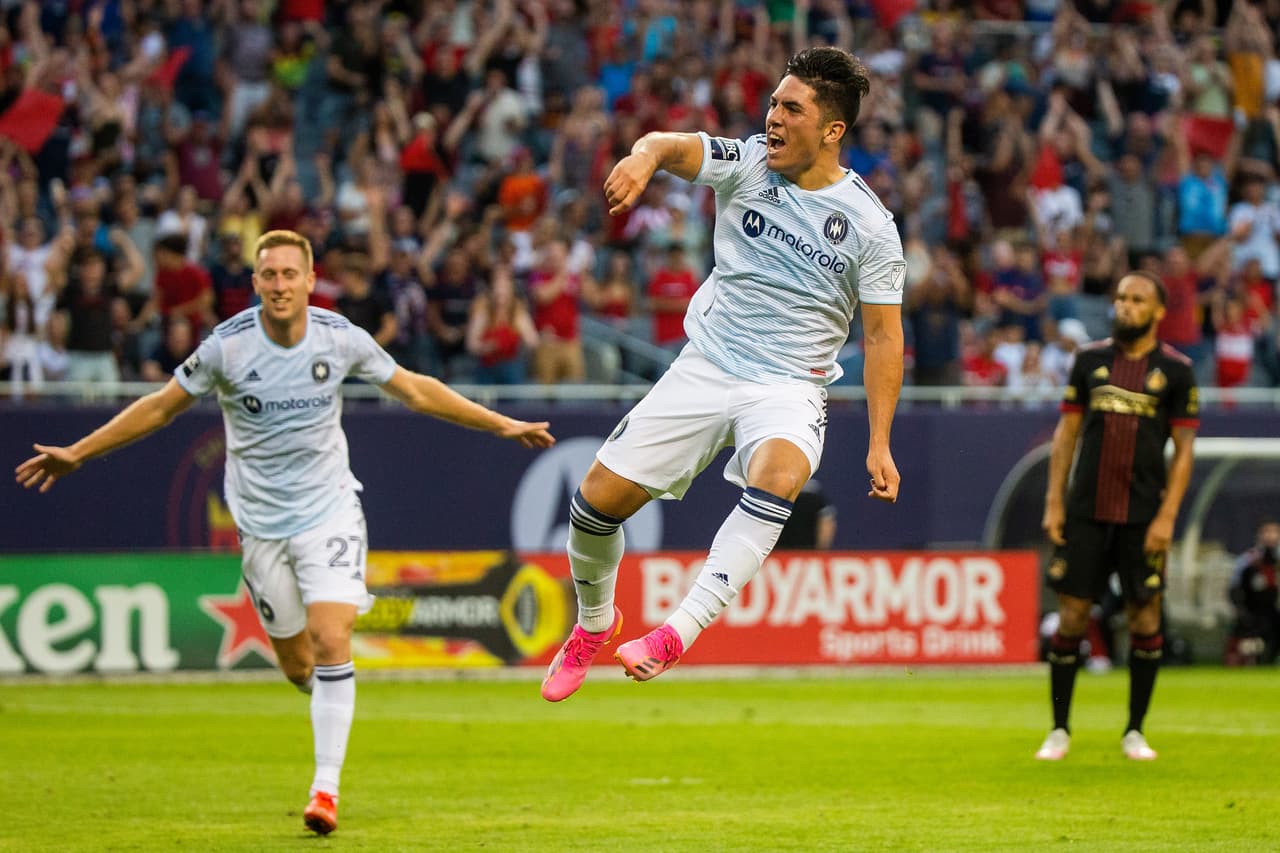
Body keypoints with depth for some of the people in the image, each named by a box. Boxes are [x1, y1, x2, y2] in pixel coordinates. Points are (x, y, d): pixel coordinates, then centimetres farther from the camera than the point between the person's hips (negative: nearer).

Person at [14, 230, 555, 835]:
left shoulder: (341, 338, -8)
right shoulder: (227, 346, -11)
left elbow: (416, 391, 6)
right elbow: (160, 407, 1)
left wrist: (501, 425, 7)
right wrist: (77, 454, 0)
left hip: (330, 511, 0)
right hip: (261, 523, 1)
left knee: (331, 642, -17)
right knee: (297, 664, 4)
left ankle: (326, 786, -11)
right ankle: (333, 701, 40)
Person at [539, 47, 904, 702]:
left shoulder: (869, 224, -6)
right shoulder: (747, 164, -1)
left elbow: (883, 335, -2)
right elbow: (673, 146, -17)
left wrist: (879, 443, -9)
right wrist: (646, 155, -43)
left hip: (789, 388, -3)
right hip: (704, 370, 3)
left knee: (776, 474, -37)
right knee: (598, 499, -4)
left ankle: (679, 631, -43)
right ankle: (595, 623, 27)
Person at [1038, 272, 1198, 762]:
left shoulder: (1175, 370, 1)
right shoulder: (1090, 359, 8)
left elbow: (1184, 450, 0)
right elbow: (1066, 431, 10)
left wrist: (1167, 516, -9)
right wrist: (1053, 502, 2)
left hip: (1143, 516, -2)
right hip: (1086, 512, 2)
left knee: (1145, 620, 0)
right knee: (1071, 617, 0)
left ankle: (1135, 731, 11)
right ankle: (1059, 730, 8)